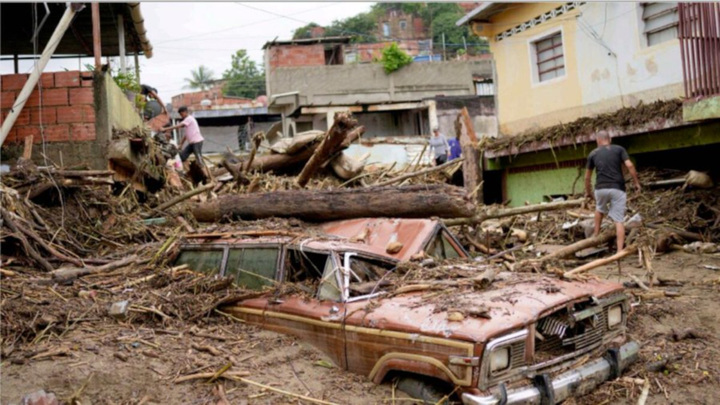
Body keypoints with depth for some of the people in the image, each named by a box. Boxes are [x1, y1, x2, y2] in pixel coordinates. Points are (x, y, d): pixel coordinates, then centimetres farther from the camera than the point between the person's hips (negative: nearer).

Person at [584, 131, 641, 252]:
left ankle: (596, 235, 32)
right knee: (619, 220, 2)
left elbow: (587, 176, 17)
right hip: (618, 189, -1)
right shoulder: (619, 149, 8)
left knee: (600, 209, 32)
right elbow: (630, 166, -5)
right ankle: (620, 250, -4)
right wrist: (636, 182, 4)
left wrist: (587, 191, 30)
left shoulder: (593, 154, 12)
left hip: (601, 188, 1)